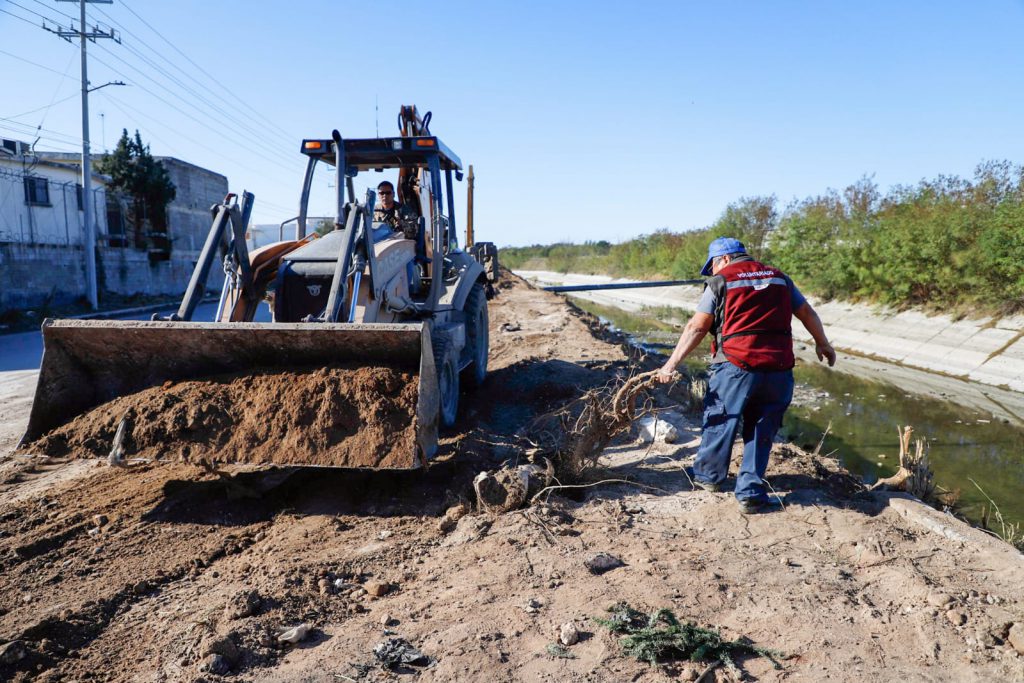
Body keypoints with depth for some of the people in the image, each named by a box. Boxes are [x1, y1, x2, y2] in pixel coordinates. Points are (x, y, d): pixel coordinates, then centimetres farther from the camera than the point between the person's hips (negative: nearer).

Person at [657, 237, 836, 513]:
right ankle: (750, 493, 12)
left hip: (736, 366, -4)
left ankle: (708, 476, 28)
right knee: (761, 429, 12)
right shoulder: (779, 278, 16)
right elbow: (807, 313, 20)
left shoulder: (720, 281, 1)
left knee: (720, 421, 13)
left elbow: (697, 327, -5)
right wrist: (822, 344, 34)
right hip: (778, 368, 4)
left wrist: (672, 362, -4)